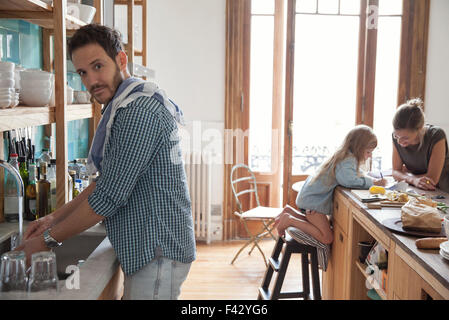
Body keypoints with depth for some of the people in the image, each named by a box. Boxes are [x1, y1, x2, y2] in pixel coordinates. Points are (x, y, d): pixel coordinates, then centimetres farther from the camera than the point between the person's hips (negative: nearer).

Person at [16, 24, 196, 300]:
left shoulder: (140, 110, -21)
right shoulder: (125, 108, 14)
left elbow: (111, 195, -23)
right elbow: (107, 181, 17)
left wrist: (48, 239, -11)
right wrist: (55, 217, 9)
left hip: (157, 251, -10)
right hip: (147, 248, 10)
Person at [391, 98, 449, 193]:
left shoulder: (436, 135, -20)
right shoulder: (397, 137, -8)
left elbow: (433, 179, -19)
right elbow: (396, 172, -5)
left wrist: (405, 173, -8)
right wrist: (414, 179, -22)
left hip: (441, 192, -3)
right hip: (415, 192, 3)